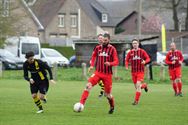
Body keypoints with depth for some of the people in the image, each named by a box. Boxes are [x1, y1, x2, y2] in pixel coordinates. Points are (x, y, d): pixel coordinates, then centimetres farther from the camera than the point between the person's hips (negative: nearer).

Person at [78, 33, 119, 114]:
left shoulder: (112, 49, -4)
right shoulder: (98, 48, 5)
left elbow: (116, 62, -7)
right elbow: (94, 56, 22)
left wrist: (110, 64, -27)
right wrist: (92, 65, 8)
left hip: (107, 74, -2)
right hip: (98, 72, 2)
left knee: (108, 94, 6)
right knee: (88, 85, -21)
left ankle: (112, 107, 34)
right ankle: (81, 103, -25)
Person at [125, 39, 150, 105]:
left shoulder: (142, 51, -1)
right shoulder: (130, 52, 5)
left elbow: (148, 58, 1)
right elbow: (127, 60, 10)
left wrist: (145, 61, -21)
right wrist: (126, 65, -10)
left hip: (140, 71, -3)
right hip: (133, 72, 3)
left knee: (138, 85, -17)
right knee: (137, 87, 7)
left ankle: (136, 100, -12)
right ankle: (144, 85, 41)